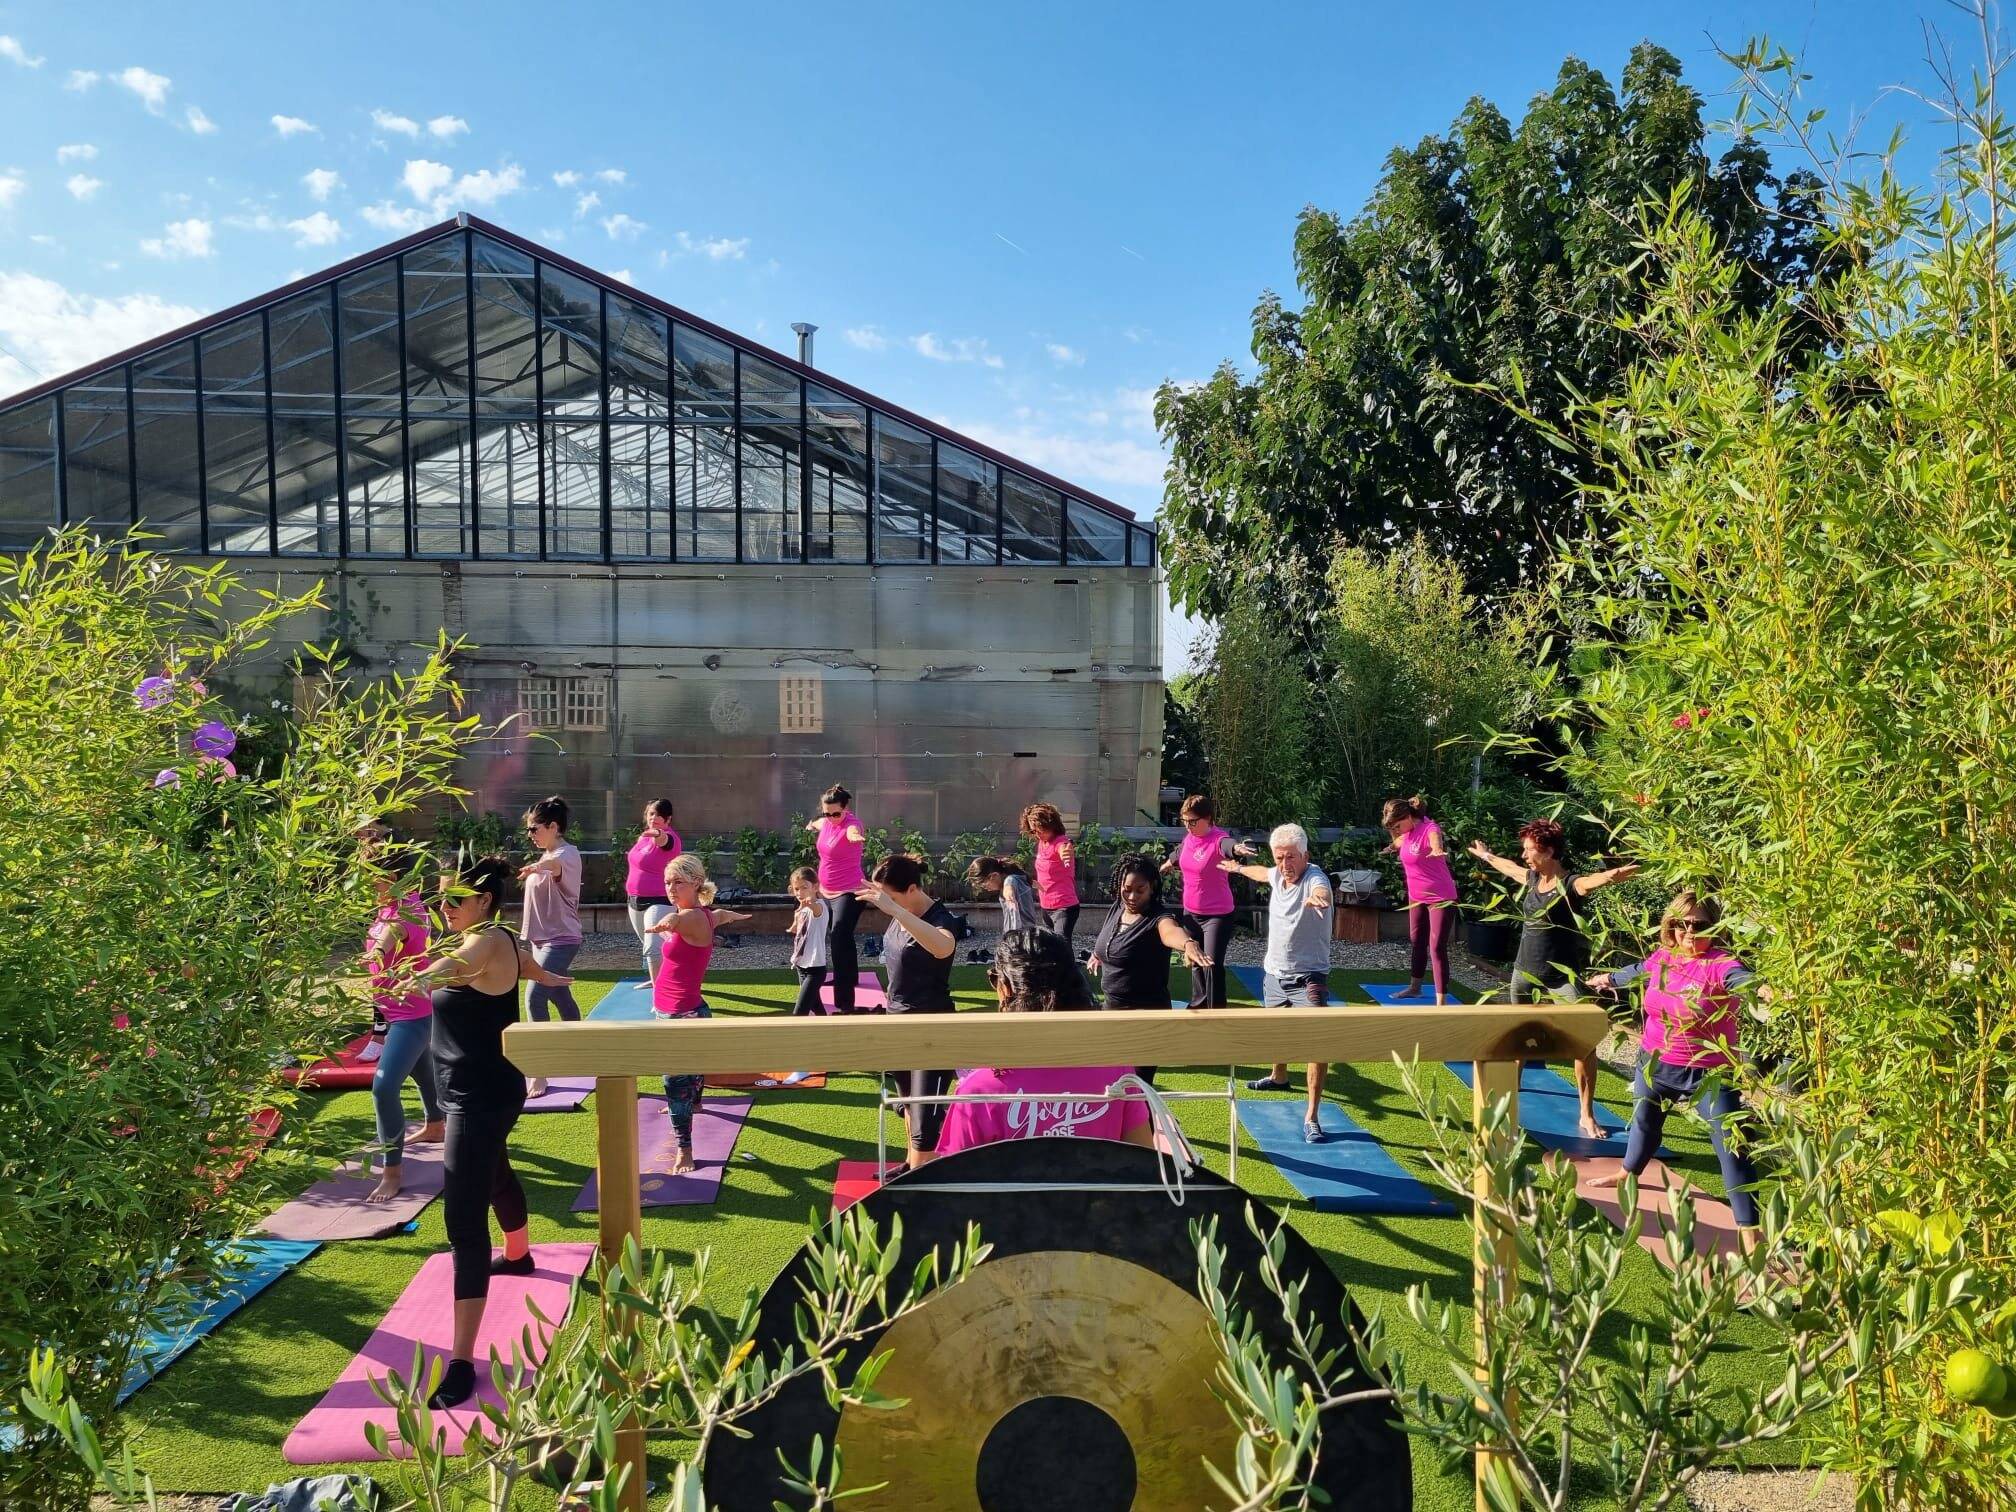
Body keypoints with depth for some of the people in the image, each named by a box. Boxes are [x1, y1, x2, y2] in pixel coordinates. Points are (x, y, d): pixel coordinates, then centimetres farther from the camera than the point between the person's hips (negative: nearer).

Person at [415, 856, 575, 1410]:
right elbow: (531, 967, 30)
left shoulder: (487, 942, -21)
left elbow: (455, 966, -46)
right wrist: (552, 978, 54)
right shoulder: (499, 940, 7)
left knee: (463, 1219, -13)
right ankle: (519, 1256, 60)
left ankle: (462, 1361, -12)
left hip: (481, 1098, -11)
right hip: (476, 1093, 11)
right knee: (495, 1176, 33)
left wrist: (413, 980, -68)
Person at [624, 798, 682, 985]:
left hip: (659, 902, -9)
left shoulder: (670, 838, -18)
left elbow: (664, 840, -45)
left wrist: (659, 835, -67)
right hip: (636, 900, 9)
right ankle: (654, 980, 42)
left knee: (653, 948, -20)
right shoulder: (645, 836, 8)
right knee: (648, 945, 24)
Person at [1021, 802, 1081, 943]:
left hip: (1064, 907, -9)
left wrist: (1068, 855, -64)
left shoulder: (1061, 842, -19)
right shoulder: (1042, 843, 7)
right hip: (1046, 907, 9)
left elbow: (1064, 851, -45)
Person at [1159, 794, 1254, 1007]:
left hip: (1216, 914, -8)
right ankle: (1198, 1002, 41)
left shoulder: (1217, 839, -24)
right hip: (1191, 911, 8)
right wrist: (1169, 862, 44)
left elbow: (1228, 845, -49)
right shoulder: (1189, 836, -2)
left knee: (1212, 965, -11)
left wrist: (1237, 849, -73)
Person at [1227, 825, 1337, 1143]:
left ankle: (1311, 1117, -16)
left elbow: (1321, 892, -51)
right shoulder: (1278, 874, -1)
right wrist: (1238, 868, 44)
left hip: (1308, 977, -8)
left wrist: (1317, 898, -75)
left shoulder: (1315, 878, -24)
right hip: (1274, 973, 8)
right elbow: (1263, 873, 25)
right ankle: (1278, 1077, 56)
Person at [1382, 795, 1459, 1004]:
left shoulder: (1429, 828, -25)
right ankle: (1414, 987, 41)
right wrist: (1393, 846, 44)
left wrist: (1437, 850, -72)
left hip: (1441, 898, -9)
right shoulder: (1407, 831, -2)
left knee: (1437, 948, -11)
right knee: (1416, 941, 22)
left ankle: (1441, 1002, -10)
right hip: (1416, 897, 9)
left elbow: (1435, 840, -50)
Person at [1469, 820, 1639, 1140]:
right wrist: (1484, 854, 47)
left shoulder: (1571, 886, -16)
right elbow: (1507, 866, 27)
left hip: (1562, 976, -6)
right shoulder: (1531, 878, 5)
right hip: (1525, 970, 6)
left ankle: (1587, 1115, 0)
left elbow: (1605, 877, -37)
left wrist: (1638, 867, -58)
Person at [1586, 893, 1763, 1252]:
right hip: (1655, 1063, 7)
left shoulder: (1721, 962, -22)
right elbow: (1638, 971, 21)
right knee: (1645, 1122, 29)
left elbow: (1746, 979, -45)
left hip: (1707, 1073, -6)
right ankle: (1628, 1173, 57)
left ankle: (1749, 1234, -5)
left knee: (1732, 1148, -9)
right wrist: (1609, 978, 41)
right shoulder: (1662, 957, -2)